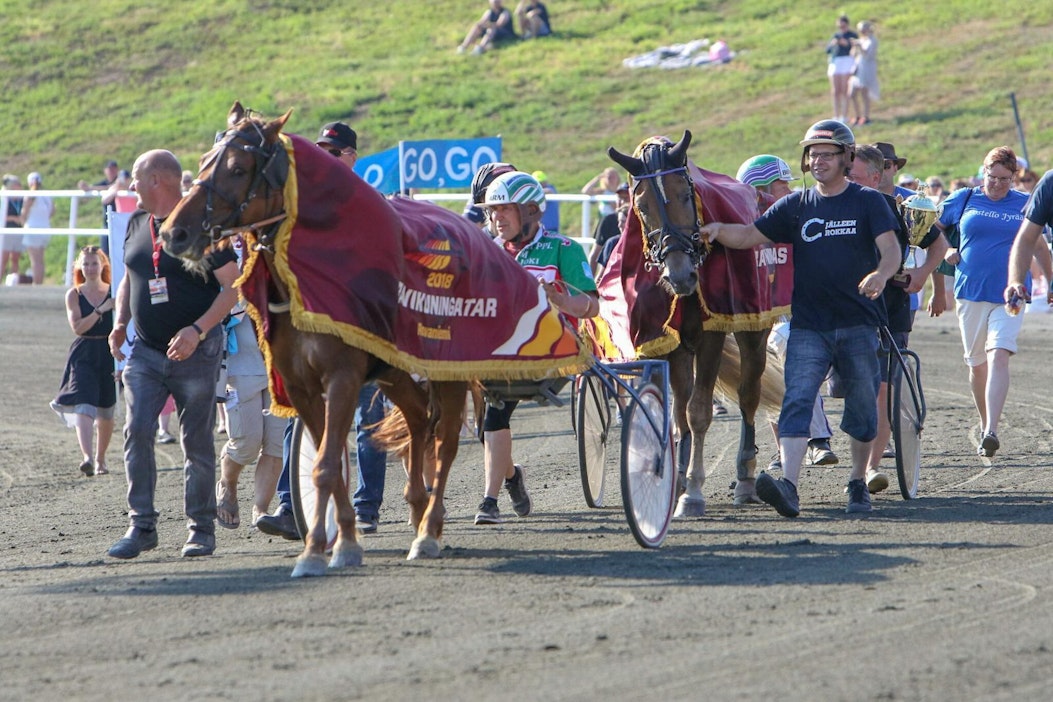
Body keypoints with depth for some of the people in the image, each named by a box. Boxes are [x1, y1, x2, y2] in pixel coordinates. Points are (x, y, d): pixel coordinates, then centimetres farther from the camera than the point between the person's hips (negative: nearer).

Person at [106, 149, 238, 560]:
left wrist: (197, 330, -22)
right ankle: (141, 526, -8)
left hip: (195, 352, -5)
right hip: (145, 351, 5)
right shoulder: (137, 225, 11)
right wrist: (120, 322, 5)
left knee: (197, 443, 2)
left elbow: (232, 287, -11)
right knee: (137, 433, -10)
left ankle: (201, 528, 12)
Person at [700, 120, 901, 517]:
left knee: (862, 406, 7)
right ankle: (788, 485, -28)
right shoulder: (795, 207, 10)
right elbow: (750, 236, 5)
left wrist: (881, 273, -32)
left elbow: (890, 248, -9)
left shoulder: (868, 202, 3)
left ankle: (858, 483, 23)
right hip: (807, 325, 1)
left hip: (858, 324, -1)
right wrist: (719, 231, -17)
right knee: (797, 401, -15)